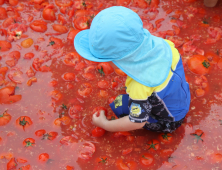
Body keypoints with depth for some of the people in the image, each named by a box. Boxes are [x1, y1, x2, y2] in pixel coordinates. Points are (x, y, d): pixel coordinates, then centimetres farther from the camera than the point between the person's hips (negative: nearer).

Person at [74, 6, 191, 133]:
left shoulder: (140, 87, -40)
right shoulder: (161, 43, -22)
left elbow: (137, 122, -28)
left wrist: (105, 125, -14)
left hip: (168, 122, -7)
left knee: (119, 105, -7)